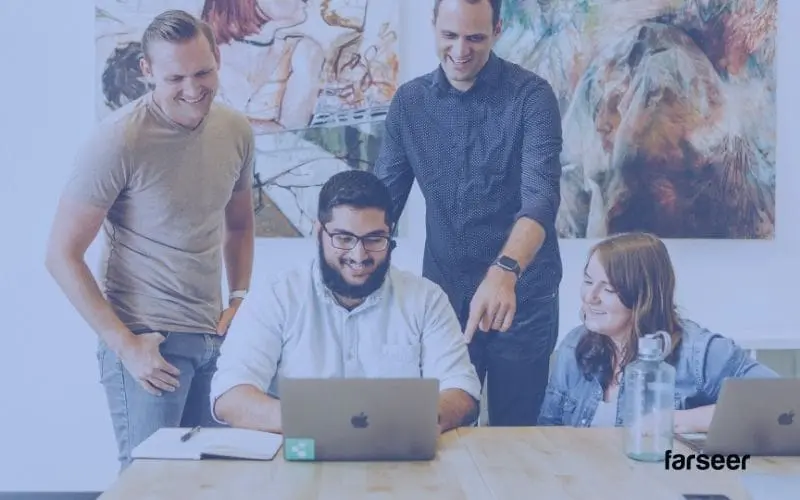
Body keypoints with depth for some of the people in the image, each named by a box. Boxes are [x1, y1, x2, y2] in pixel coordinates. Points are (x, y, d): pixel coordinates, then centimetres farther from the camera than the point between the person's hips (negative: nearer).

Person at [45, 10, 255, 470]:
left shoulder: (236, 131, 3)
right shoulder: (120, 141, -14)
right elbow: (62, 255, -11)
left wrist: (239, 300, 7)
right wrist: (124, 344, -13)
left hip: (215, 337, 5)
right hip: (147, 340, -5)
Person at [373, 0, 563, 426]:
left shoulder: (531, 96, -11)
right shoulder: (409, 101, 2)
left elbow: (541, 197, -23)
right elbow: (383, 198, 5)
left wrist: (504, 271, -40)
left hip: (521, 297, -3)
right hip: (442, 293, 3)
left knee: (514, 433, 10)